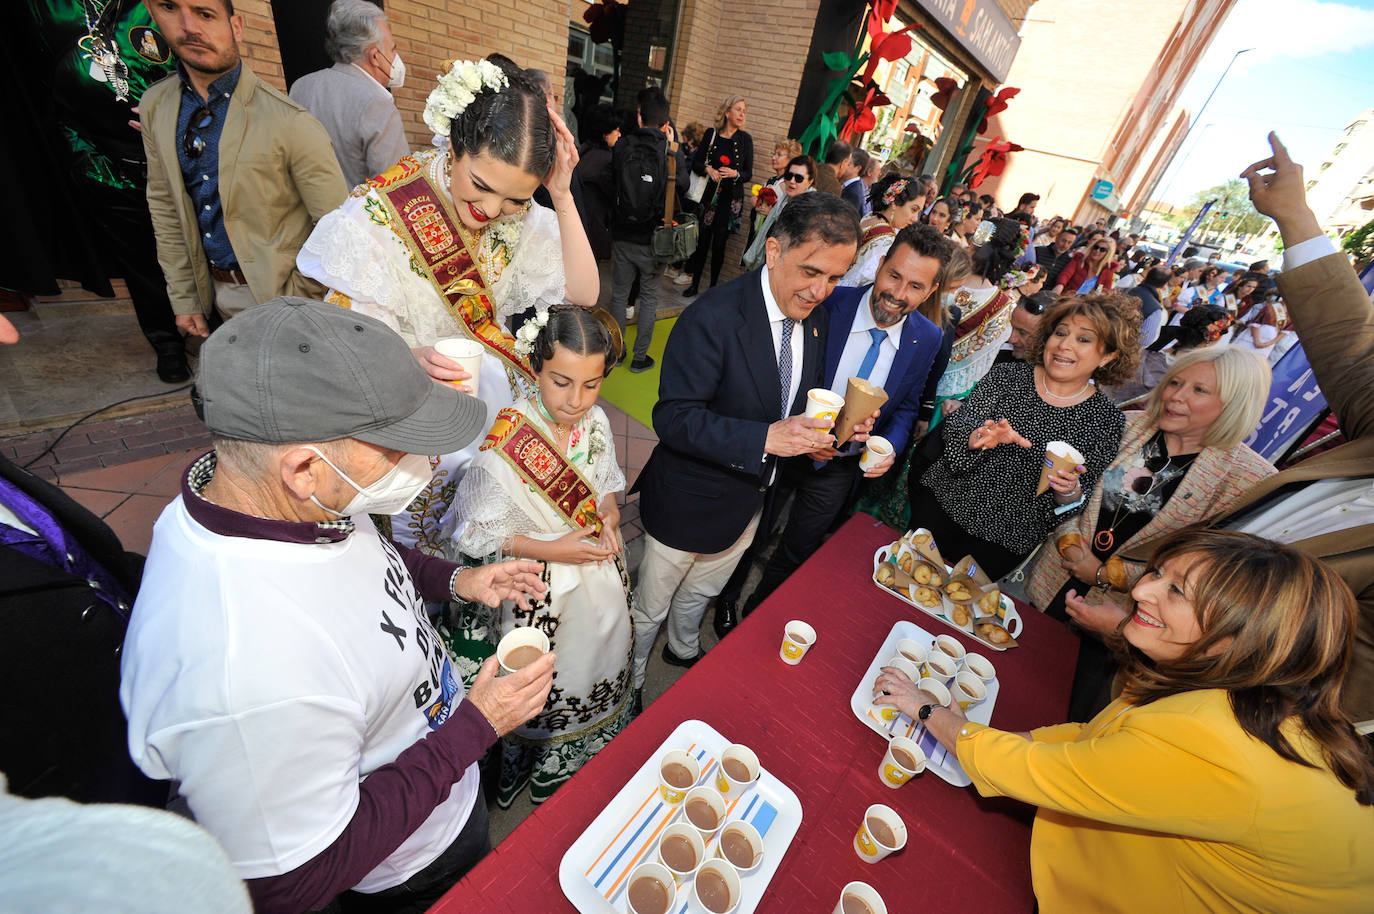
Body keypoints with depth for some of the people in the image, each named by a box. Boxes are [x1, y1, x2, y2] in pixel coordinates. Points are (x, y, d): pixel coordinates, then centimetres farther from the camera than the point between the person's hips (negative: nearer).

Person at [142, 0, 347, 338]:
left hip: (278, 294, -5)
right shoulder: (154, 107, 2)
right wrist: (184, 298, 7)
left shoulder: (291, 124, -18)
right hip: (212, 291, 6)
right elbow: (165, 207, 9)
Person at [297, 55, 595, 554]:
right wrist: (412, 359, -41)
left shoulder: (519, 215, -8)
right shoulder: (378, 214, -21)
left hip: (492, 386, 4)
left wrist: (563, 197, -24)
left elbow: (584, 293, -14)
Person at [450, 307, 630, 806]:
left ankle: (582, 752, 59)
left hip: (600, 576, 5)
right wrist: (550, 549, -24)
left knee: (598, 663, 26)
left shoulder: (596, 422, -11)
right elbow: (477, 532, -16)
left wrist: (608, 511, -14)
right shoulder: (503, 442, -27)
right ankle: (539, 766, 54)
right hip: (540, 591, -5)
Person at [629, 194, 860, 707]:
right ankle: (629, 685, 49)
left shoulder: (814, 319, -3)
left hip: (750, 502, 7)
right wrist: (766, 438, -39)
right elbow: (673, 418, -30)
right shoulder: (714, 317, -27)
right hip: (689, 504, -6)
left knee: (702, 592, 33)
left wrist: (815, 433, -12)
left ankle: (683, 649, 63)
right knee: (650, 608, 19)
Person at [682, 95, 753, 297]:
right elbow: (695, 163, 5)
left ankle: (713, 286, 13)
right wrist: (708, 169, -15)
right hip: (709, 194, 1)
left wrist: (735, 173, -16)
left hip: (731, 199, -1)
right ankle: (695, 284, 16)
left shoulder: (745, 139, 2)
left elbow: (749, 173, 3)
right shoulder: (711, 134, 4)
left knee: (719, 244, 0)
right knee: (702, 240, 3)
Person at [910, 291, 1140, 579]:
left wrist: (1070, 491, -21)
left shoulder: (1107, 421, -2)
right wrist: (980, 438, -28)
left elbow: (1086, 500, 1)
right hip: (942, 502, 1)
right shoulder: (1005, 376, -2)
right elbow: (953, 429, -7)